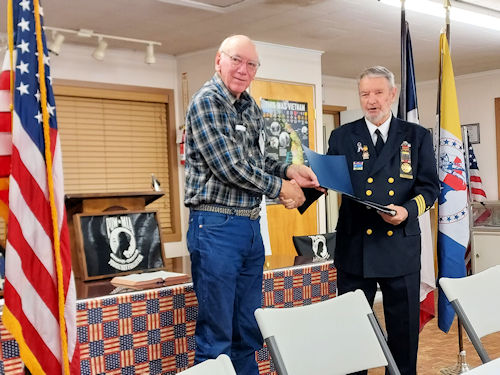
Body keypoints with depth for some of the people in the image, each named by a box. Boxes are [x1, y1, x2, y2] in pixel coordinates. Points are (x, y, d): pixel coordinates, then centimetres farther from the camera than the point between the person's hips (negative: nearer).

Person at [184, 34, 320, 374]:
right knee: (216, 335, 0)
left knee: (249, 332, 15)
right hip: (217, 227, -8)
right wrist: (280, 188, -7)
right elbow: (229, 166, -16)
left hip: (251, 227, 8)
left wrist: (287, 170, 5)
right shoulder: (206, 102, -10)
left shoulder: (252, 108, 14)